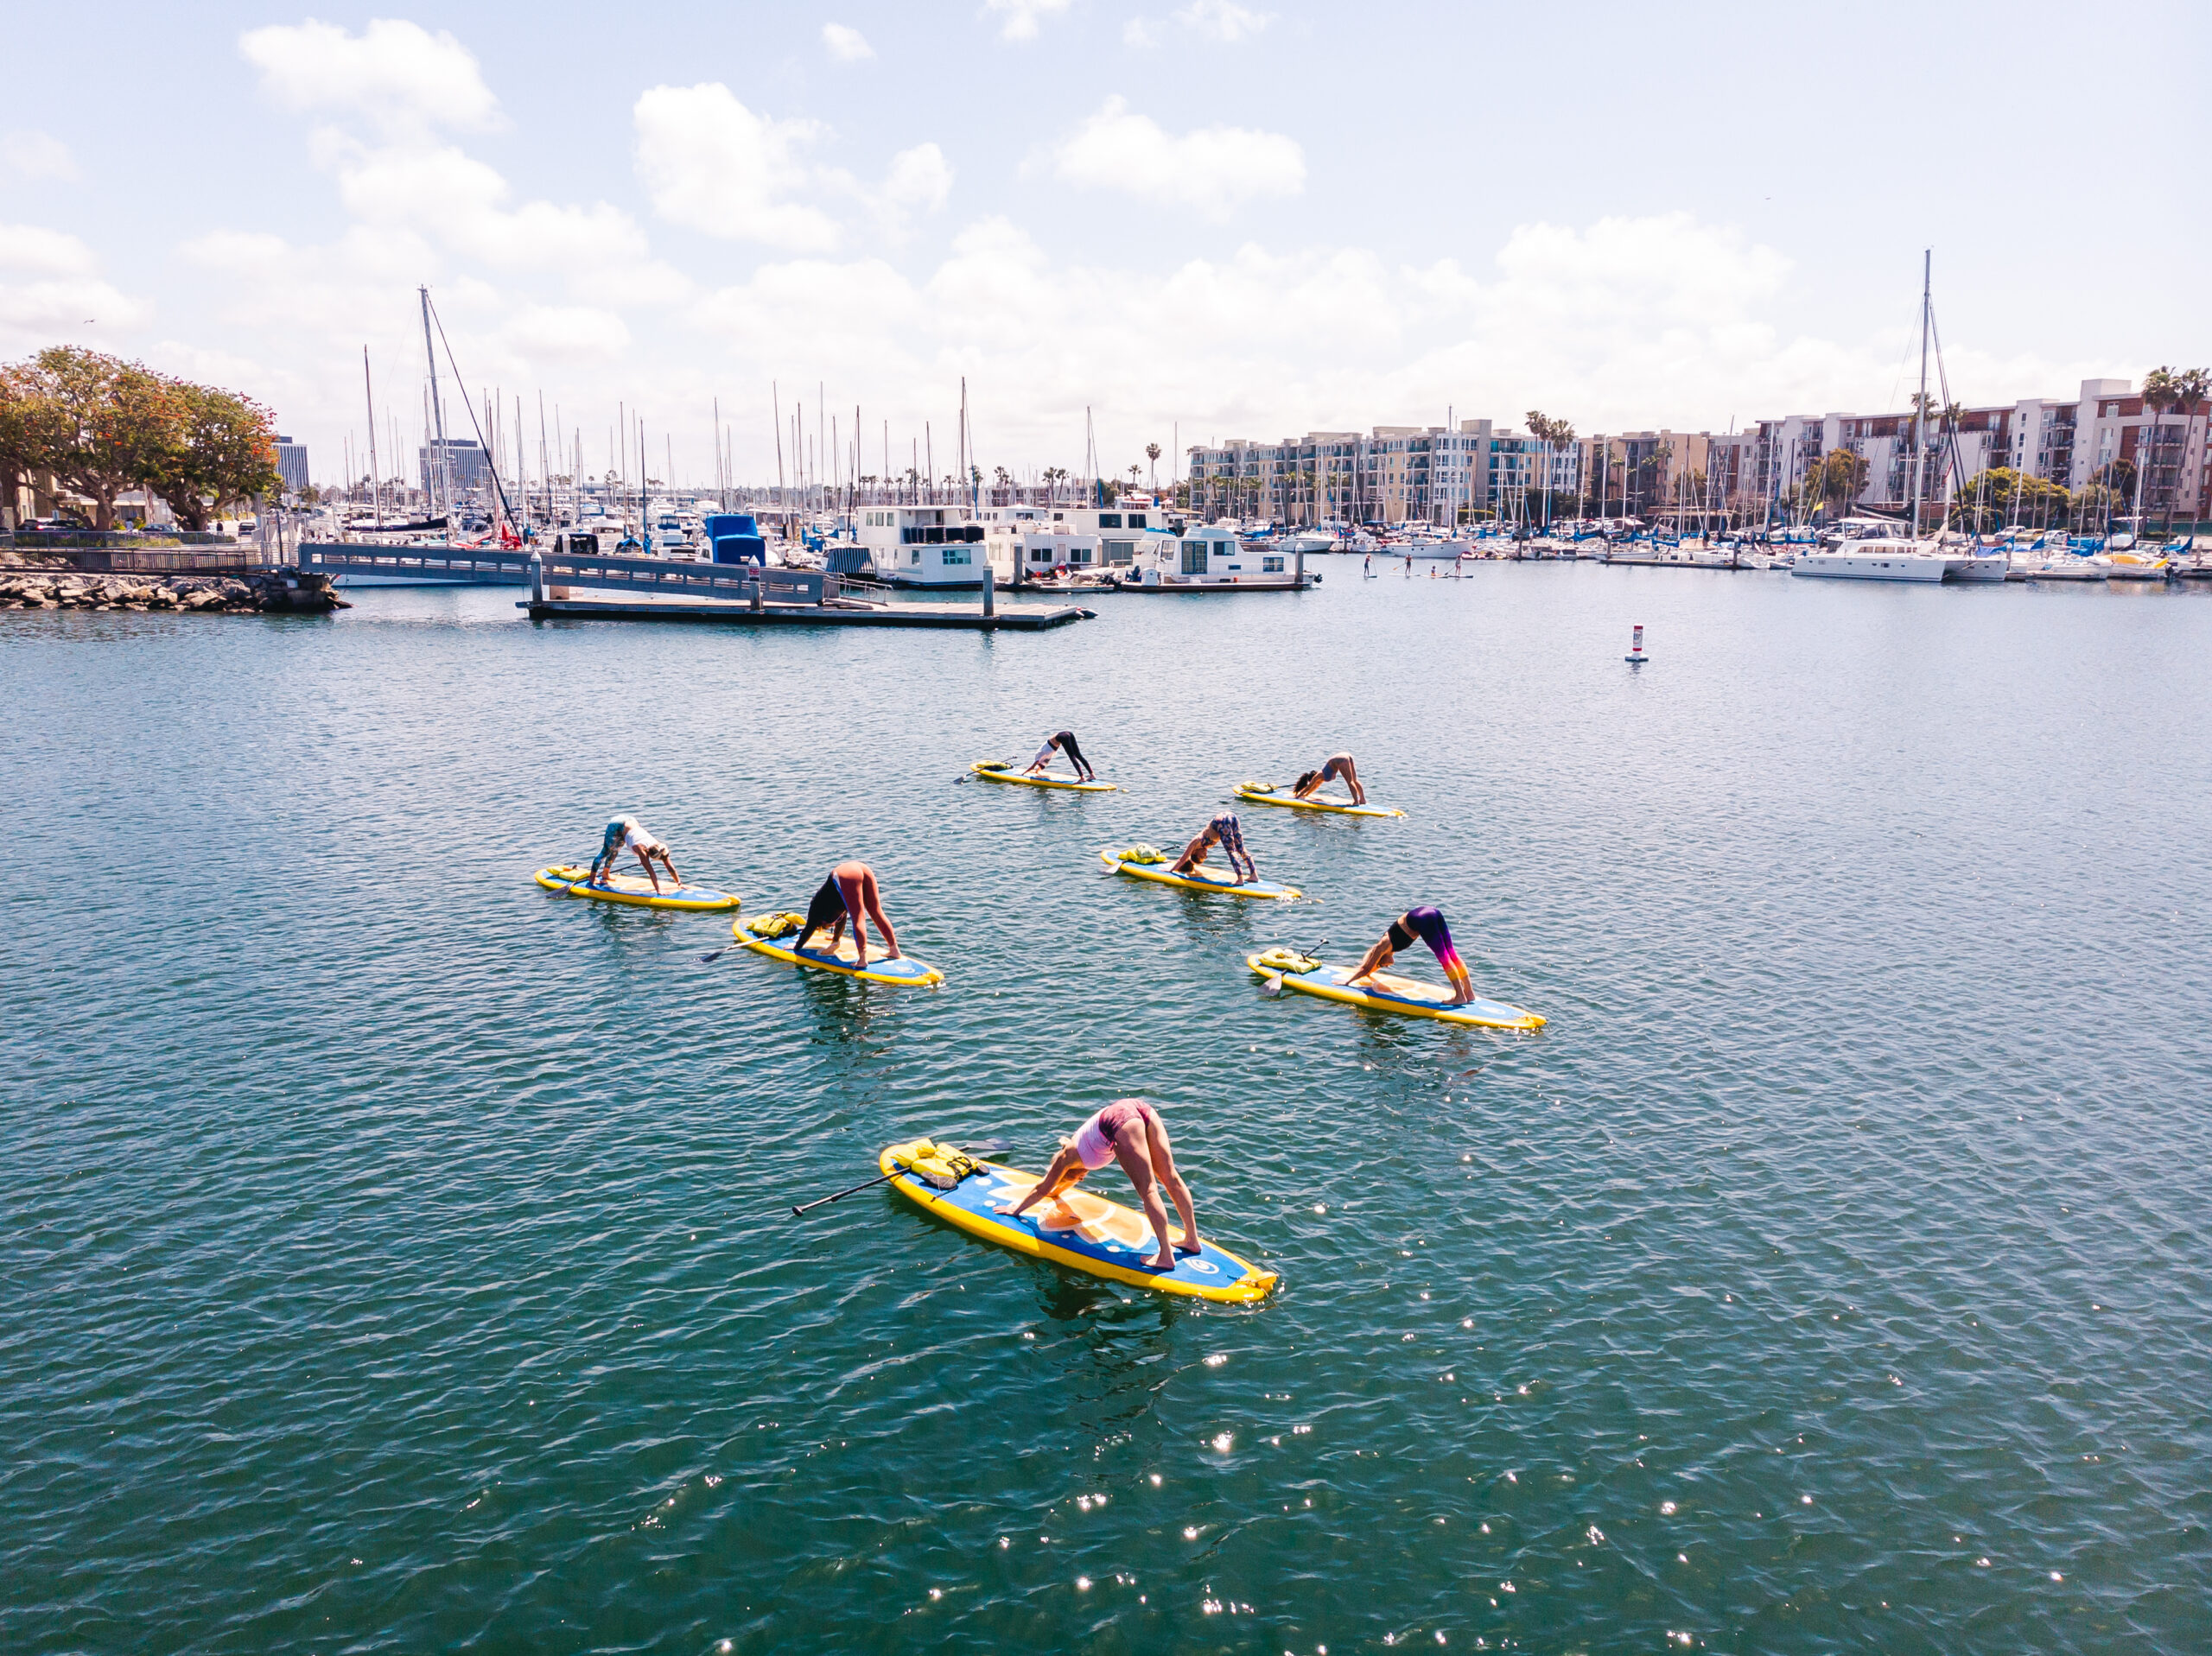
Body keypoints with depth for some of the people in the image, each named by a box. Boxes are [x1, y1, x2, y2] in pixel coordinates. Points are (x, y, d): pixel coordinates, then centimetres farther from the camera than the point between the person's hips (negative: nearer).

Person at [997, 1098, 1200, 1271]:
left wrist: (1017, 1209, 47)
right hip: (1142, 1109, 7)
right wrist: (1056, 1191, 77)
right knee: (1171, 1178, 9)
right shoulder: (1081, 1149, 40)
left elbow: (1043, 1189, 34)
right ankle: (1192, 1240, 14)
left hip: (1119, 1119, -7)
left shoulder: (1067, 1156, 23)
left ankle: (1166, 1256, -9)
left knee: (1148, 1190, -9)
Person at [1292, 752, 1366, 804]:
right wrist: (1306, 795, 57)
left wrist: (1298, 796, 27)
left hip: (1340, 761, -7)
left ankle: (1356, 801, -15)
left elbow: (1308, 787, 18)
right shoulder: (1321, 776, 31)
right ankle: (1362, 799, 9)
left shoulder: (1317, 776, 10)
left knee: (1350, 782, -10)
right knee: (1354, 781, 9)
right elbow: (1315, 786, 46)